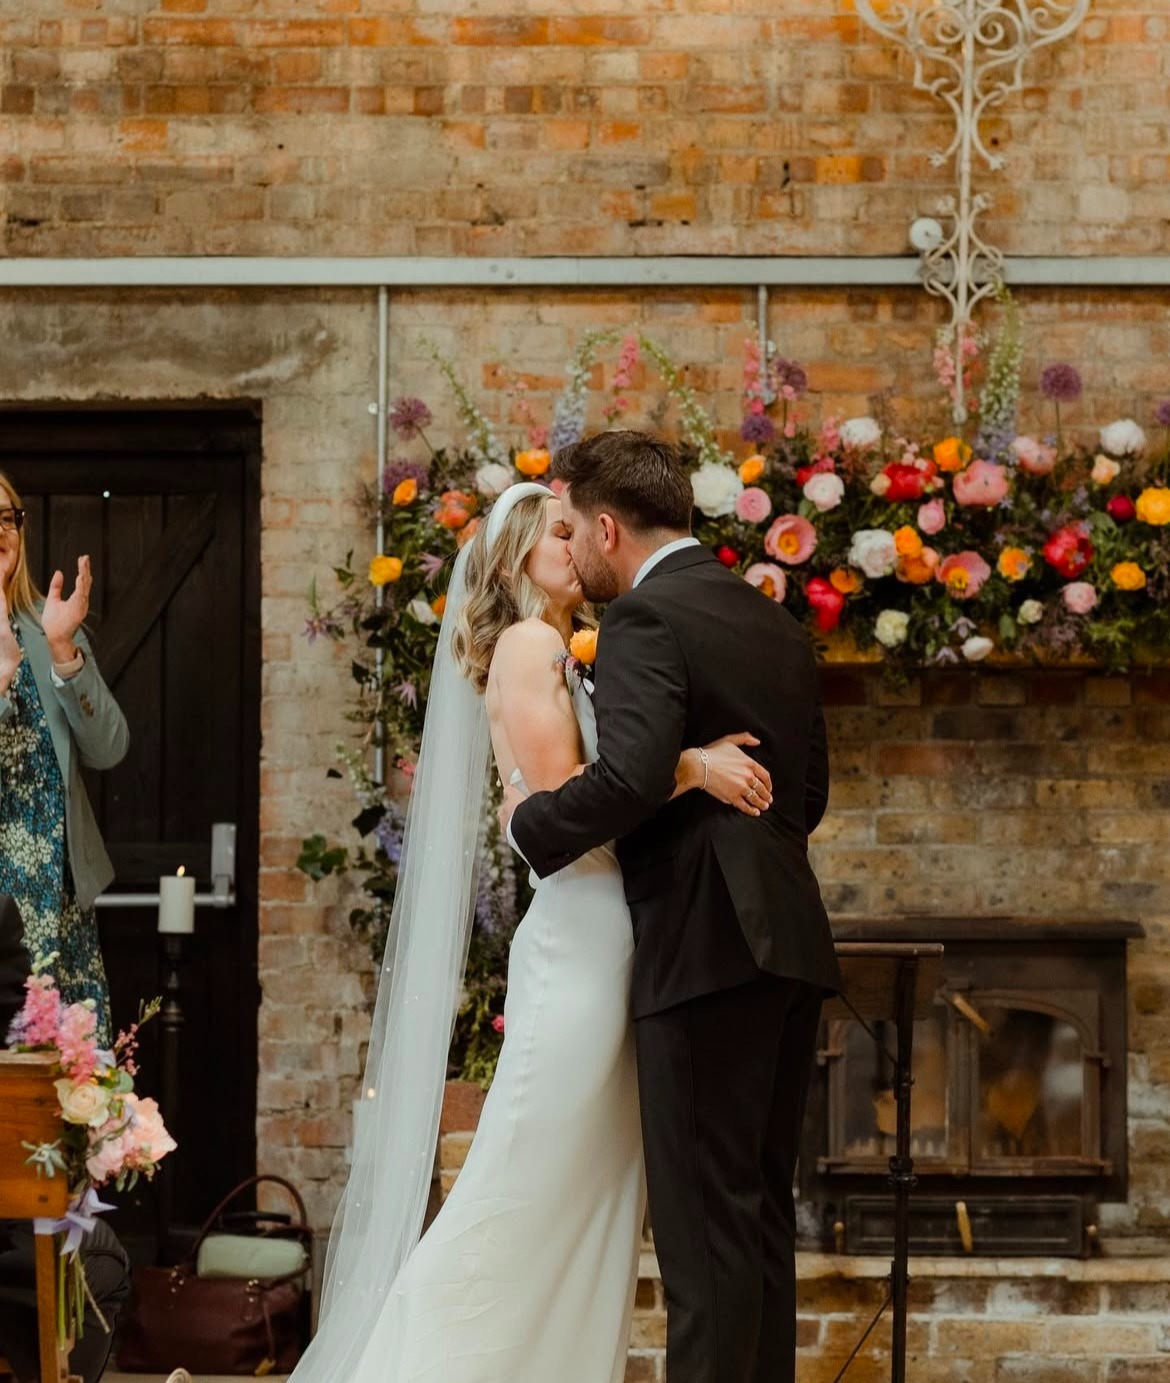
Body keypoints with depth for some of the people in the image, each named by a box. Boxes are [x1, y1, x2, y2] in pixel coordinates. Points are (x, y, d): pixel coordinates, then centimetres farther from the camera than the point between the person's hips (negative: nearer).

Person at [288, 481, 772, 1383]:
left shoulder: (573, 655, 20)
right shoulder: (528, 642, -5)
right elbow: (560, 798, -15)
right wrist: (692, 767, -19)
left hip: (611, 943, 9)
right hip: (575, 941, -9)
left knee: (599, 1207, 8)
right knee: (526, 1196, -6)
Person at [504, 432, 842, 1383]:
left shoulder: (643, 618, -9)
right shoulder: (775, 622, 17)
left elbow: (632, 775, -23)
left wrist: (531, 823, -7)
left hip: (704, 948, -8)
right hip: (788, 944, 9)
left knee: (705, 1217, -6)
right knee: (762, 1211, 14)